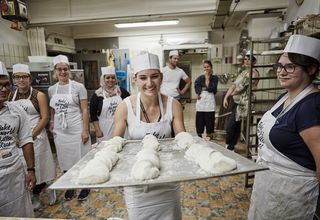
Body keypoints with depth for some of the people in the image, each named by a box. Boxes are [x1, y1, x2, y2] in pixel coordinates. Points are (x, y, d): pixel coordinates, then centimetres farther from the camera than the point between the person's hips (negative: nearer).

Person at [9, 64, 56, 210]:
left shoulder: (38, 95, -3)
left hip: (36, 137, -3)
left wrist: (31, 136, -14)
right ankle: (35, 197, 26)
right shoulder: (10, 97, 8)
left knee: (37, 166, 5)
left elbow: (44, 118, -8)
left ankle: (36, 196, 29)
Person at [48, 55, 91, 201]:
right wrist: (51, 125, 6)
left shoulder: (78, 87, -6)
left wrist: (85, 130, -11)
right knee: (65, 160, 14)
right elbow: (52, 111, 14)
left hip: (77, 130, -4)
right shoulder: (51, 90, 6)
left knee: (81, 158, 6)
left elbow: (84, 110, -8)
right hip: (60, 131, 4)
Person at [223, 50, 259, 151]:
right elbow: (234, 85, 11)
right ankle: (231, 147, 25)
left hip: (242, 104, -8)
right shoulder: (244, 72, 16)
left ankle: (229, 147, 14)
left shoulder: (253, 73, -12)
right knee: (236, 126, 14)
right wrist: (226, 97, 2)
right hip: (237, 102, 8)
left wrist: (232, 94, 2)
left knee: (230, 126, -4)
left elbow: (241, 87, -15)